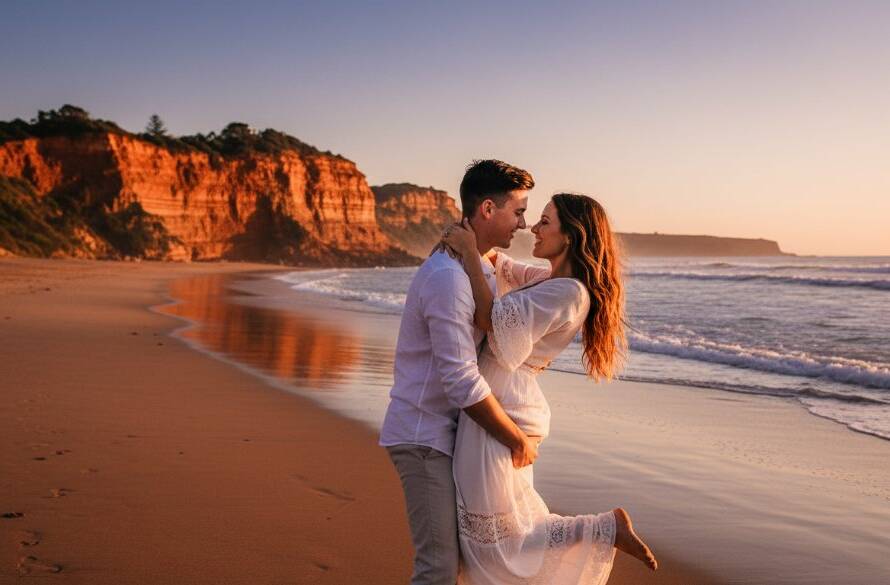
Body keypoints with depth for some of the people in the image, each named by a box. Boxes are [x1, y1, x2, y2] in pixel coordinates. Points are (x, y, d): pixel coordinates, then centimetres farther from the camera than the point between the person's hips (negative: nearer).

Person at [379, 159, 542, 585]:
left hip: (445, 430, 10)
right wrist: (518, 441, -16)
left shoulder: (482, 267, 11)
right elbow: (463, 383, -25)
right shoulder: (448, 278, -23)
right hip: (425, 435, -10)